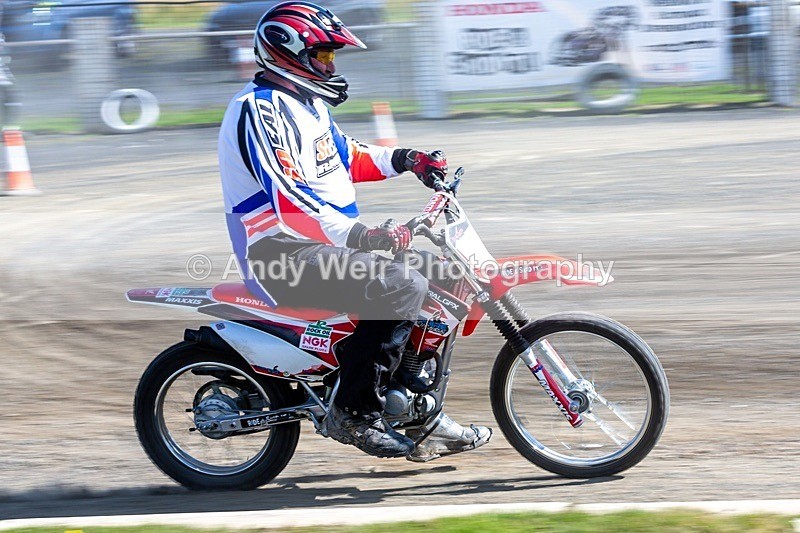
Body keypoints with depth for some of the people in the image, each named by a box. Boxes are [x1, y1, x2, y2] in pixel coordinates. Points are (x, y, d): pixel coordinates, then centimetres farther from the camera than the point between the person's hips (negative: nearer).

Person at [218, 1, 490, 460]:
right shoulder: (262, 110, -17)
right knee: (403, 288, -25)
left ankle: (423, 420, 15)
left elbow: (345, 156, 31)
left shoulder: (304, 103, 17)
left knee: (423, 286, 13)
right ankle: (355, 413, -21)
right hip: (285, 252, -11)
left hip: (324, 244, 11)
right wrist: (359, 235, -36)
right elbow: (287, 198, -28)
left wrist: (403, 159, 17)